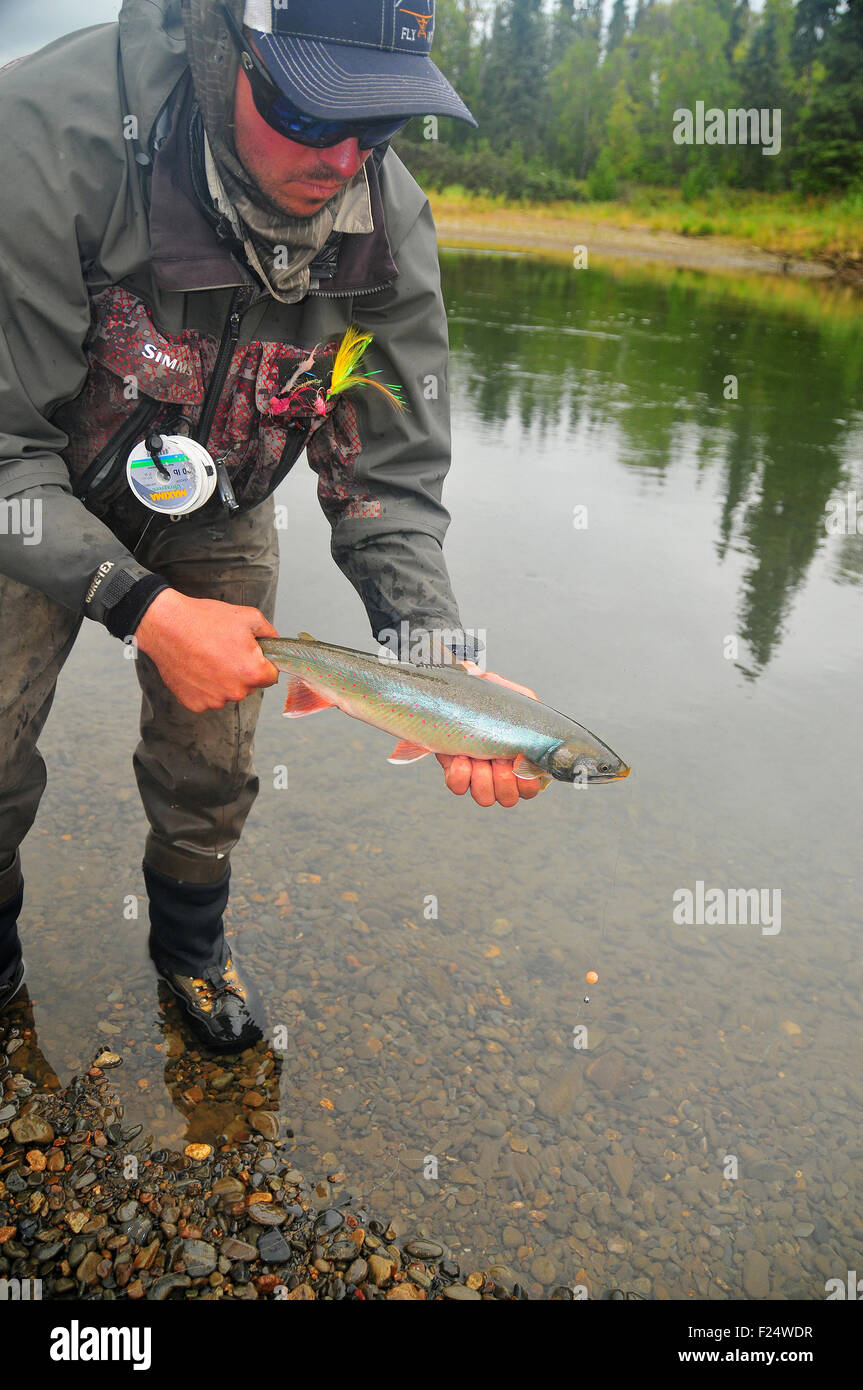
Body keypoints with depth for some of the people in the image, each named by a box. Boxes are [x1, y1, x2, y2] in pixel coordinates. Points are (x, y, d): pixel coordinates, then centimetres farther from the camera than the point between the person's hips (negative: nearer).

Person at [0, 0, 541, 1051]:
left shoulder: (388, 226, -22)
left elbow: (388, 479, -20)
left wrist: (444, 658, -35)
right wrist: (146, 608, -38)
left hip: (214, 520, 2)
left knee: (208, 771, 7)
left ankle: (189, 948, 39)